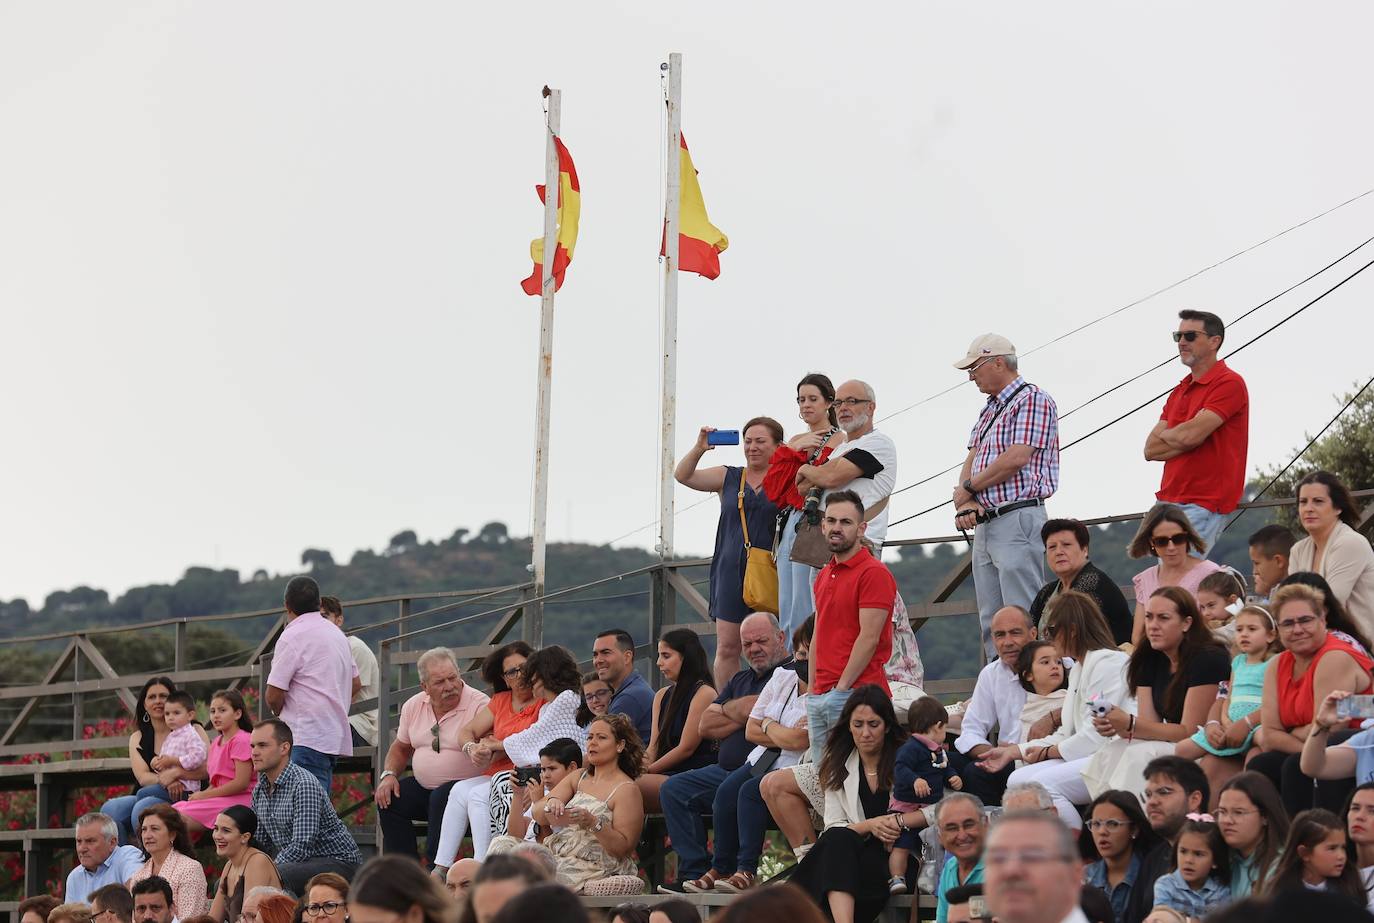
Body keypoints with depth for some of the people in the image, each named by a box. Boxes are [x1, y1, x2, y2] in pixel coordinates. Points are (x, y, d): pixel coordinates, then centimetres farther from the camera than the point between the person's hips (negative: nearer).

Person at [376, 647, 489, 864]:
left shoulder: (479, 704, -11)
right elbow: (400, 748, 21)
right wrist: (389, 775, 3)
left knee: (441, 799, -33)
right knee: (388, 799, -13)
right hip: (423, 787, 6)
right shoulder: (413, 706, 9)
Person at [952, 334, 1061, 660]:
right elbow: (971, 461, 16)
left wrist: (968, 487, -4)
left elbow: (1015, 459, -16)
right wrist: (966, 502, -4)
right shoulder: (989, 409, 22)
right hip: (984, 523, 9)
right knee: (991, 620, 8)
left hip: (1017, 520, -9)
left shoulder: (1032, 400, -6)